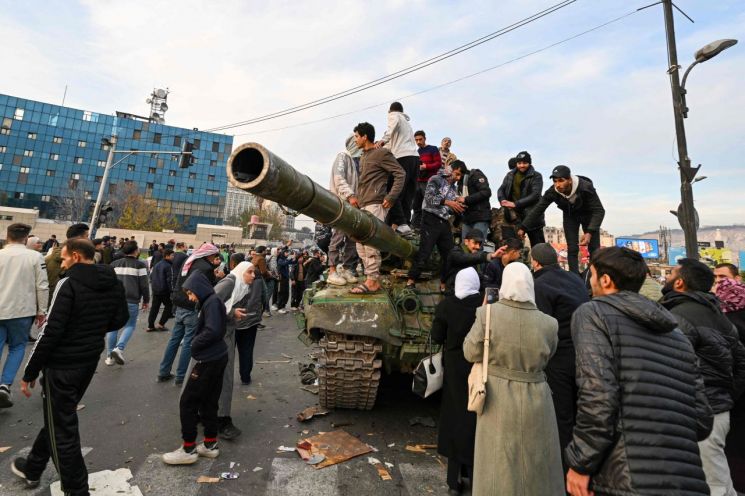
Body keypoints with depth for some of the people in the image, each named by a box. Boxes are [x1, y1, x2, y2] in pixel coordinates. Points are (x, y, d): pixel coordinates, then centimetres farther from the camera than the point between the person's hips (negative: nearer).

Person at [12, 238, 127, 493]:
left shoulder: (69, 284, -19)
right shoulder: (113, 283, 0)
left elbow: (50, 331, -19)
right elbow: (120, 319, 8)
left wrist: (30, 372, -10)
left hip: (61, 365, -7)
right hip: (90, 361, 7)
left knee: (62, 428, 8)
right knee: (58, 417, 27)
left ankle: (77, 489, 19)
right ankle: (32, 468, 48)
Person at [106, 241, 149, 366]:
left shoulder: (114, 264, 12)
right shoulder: (140, 265, -4)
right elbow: (144, 285, -6)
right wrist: (146, 300, 6)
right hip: (131, 301, -4)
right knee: (130, 325, 9)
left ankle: (110, 356, 16)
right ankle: (119, 348, -11)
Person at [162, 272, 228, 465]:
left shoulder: (212, 302, -17)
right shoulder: (209, 303, 13)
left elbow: (213, 331, -26)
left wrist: (194, 346, -12)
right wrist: (196, 346, 3)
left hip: (209, 361, -9)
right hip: (216, 358, 9)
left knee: (187, 403, 3)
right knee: (208, 402, 16)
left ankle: (188, 449, 14)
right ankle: (210, 444, 27)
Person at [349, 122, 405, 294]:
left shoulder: (382, 153, -3)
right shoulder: (363, 157, 23)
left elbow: (400, 174, -9)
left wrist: (391, 197, -15)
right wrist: (357, 198, 15)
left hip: (375, 205, -10)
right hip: (363, 206, 10)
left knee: (370, 243, -13)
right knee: (361, 244, 7)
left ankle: (372, 281, -9)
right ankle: (373, 279, 13)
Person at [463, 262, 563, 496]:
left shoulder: (488, 313, -18)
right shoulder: (549, 323, -11)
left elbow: (470, 352, -8)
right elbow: (545, 359, 4)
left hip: (498, 400, -1)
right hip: (535, 400, 2)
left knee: (500, 466, 17)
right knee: (536, 466, 23)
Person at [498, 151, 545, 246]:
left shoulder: (536, 176, -3)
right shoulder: (510, 175, 12)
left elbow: (535, 195, -13)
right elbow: (501, 189, 9)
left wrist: (516, 204, -21)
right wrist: (502, 200, -13)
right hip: (513, 215, 4)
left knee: (538, 247, 2)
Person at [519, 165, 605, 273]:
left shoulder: (586, 187, -35)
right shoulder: (552, 191, -28)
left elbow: (599, 211, -32)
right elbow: (538, 209, -22)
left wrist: (590, 232, -45)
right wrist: (522, 228, -27)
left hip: (588, 214, -1)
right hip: (570, 215, 2)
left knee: (594, 250, -1)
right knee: (572, 249, -6)